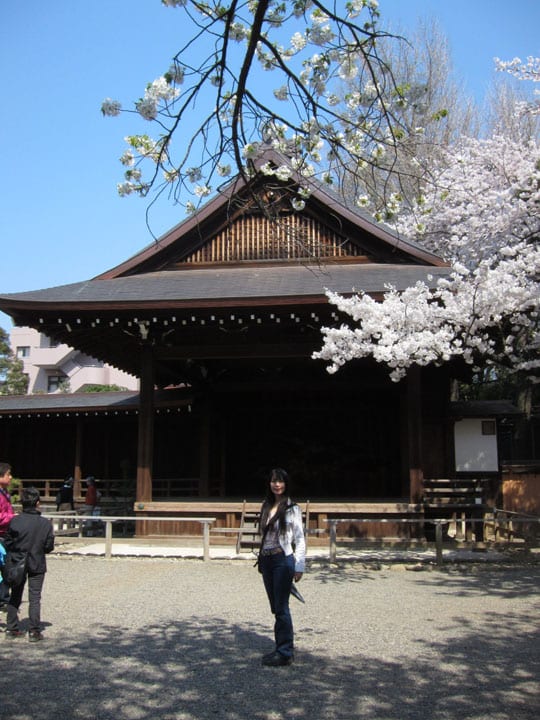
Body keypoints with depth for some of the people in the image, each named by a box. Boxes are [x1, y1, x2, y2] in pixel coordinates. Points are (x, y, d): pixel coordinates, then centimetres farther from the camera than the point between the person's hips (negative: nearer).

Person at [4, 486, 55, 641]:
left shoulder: (14, 521, -11)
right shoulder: (45, 523, -13)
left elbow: (7, 543, -6)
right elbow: (49, 547, -7)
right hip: (37, 565, -1)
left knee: (15, 596, 16)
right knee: (34, 598, 6)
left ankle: (11, 628, 20)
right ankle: (34, 631, 5)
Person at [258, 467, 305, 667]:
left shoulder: (292, 508, -7)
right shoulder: (266, 506, 10)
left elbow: (300, 539, -7)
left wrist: (299, 566, -11)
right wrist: (262, 559, 14)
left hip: (283, 560, -6)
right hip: (266, 560, 6)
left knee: (281, 608, -2)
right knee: (275, 607, 13)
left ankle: (285, 653, 7)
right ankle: (281, 648, 24)